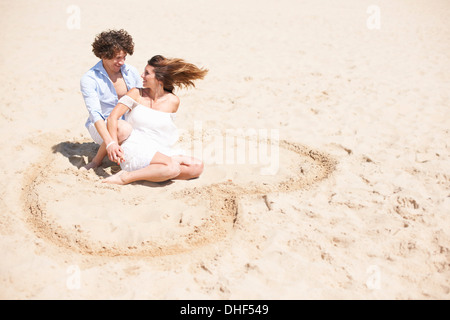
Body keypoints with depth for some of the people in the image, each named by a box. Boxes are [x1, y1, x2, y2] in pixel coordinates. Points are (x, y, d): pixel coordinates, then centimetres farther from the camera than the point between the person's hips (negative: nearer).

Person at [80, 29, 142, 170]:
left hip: (129, 121, 5)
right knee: (124, 129, -39)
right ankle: (97, 161, -14)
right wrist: (109, 141, -41)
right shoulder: (89, 79, -15)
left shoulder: (131, 72, -1)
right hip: (102, 126, -4)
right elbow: (95, 113, -26)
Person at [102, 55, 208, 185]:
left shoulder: (173, 101, 6)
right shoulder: (136, 94, 5)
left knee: (197, 166, -16)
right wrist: (113, 143, -19)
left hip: (160, 152, 5)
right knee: (172, 168, -31)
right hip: (134, 149, -4)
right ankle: (125, 177, -21)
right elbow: (113, 117, -3)